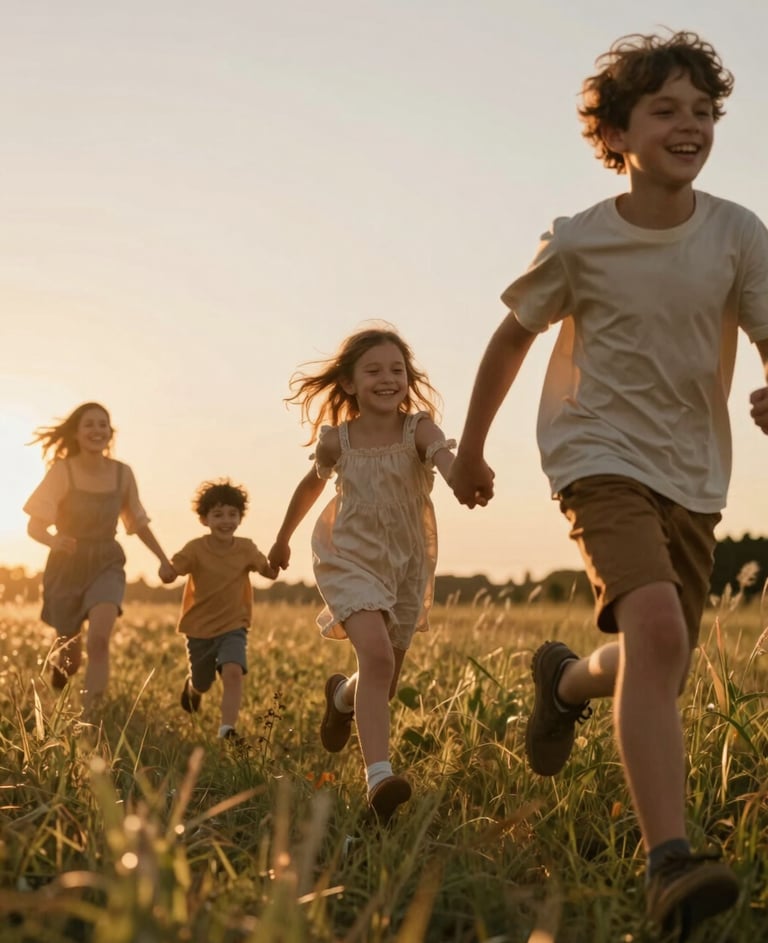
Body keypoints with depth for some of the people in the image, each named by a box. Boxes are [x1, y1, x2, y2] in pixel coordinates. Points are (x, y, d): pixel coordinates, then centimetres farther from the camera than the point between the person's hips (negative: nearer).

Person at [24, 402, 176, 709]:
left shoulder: (123, 474, -5)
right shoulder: (62, 471, -14)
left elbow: (138, 522, 10)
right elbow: (35, 526, -15)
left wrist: (164, 559, 6)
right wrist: (54, 540, -36)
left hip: (106, 564, 1)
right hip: (66, 566, -1)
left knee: (99, 639, -25)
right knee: (70, 655, 12)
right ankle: (57, 658, 51)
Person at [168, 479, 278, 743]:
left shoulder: (246, 548, -9)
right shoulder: (196, 548, -17)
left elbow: (270, 572, -11)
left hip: (233, 626, 0)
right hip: (199, 628, 0)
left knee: (233, 672, -25)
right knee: (201, 685, 18)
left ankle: (227, 729, -20)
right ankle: (192, 685, 55)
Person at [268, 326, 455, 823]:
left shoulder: (419, 428, -15)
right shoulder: (336, 438, -8)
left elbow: (445, 456, -38)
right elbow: (313, 483, 12)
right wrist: (283, 538, 25)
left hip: (409, 564, 2)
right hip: (352, 559, -1)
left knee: (384, 684, 13)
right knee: (377, 655, -27)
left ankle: (343, 696, 50)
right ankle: (379, 776, -31)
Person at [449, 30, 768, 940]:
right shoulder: (578, 243, -9)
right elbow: (512, 336, 5)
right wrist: (470, 449, 12)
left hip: (693, 473, 4)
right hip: (603, 456, -4)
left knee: (656, 666, 10)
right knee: (655, 630, -27)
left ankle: (565, 679, 46)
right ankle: (669, 863, -29)